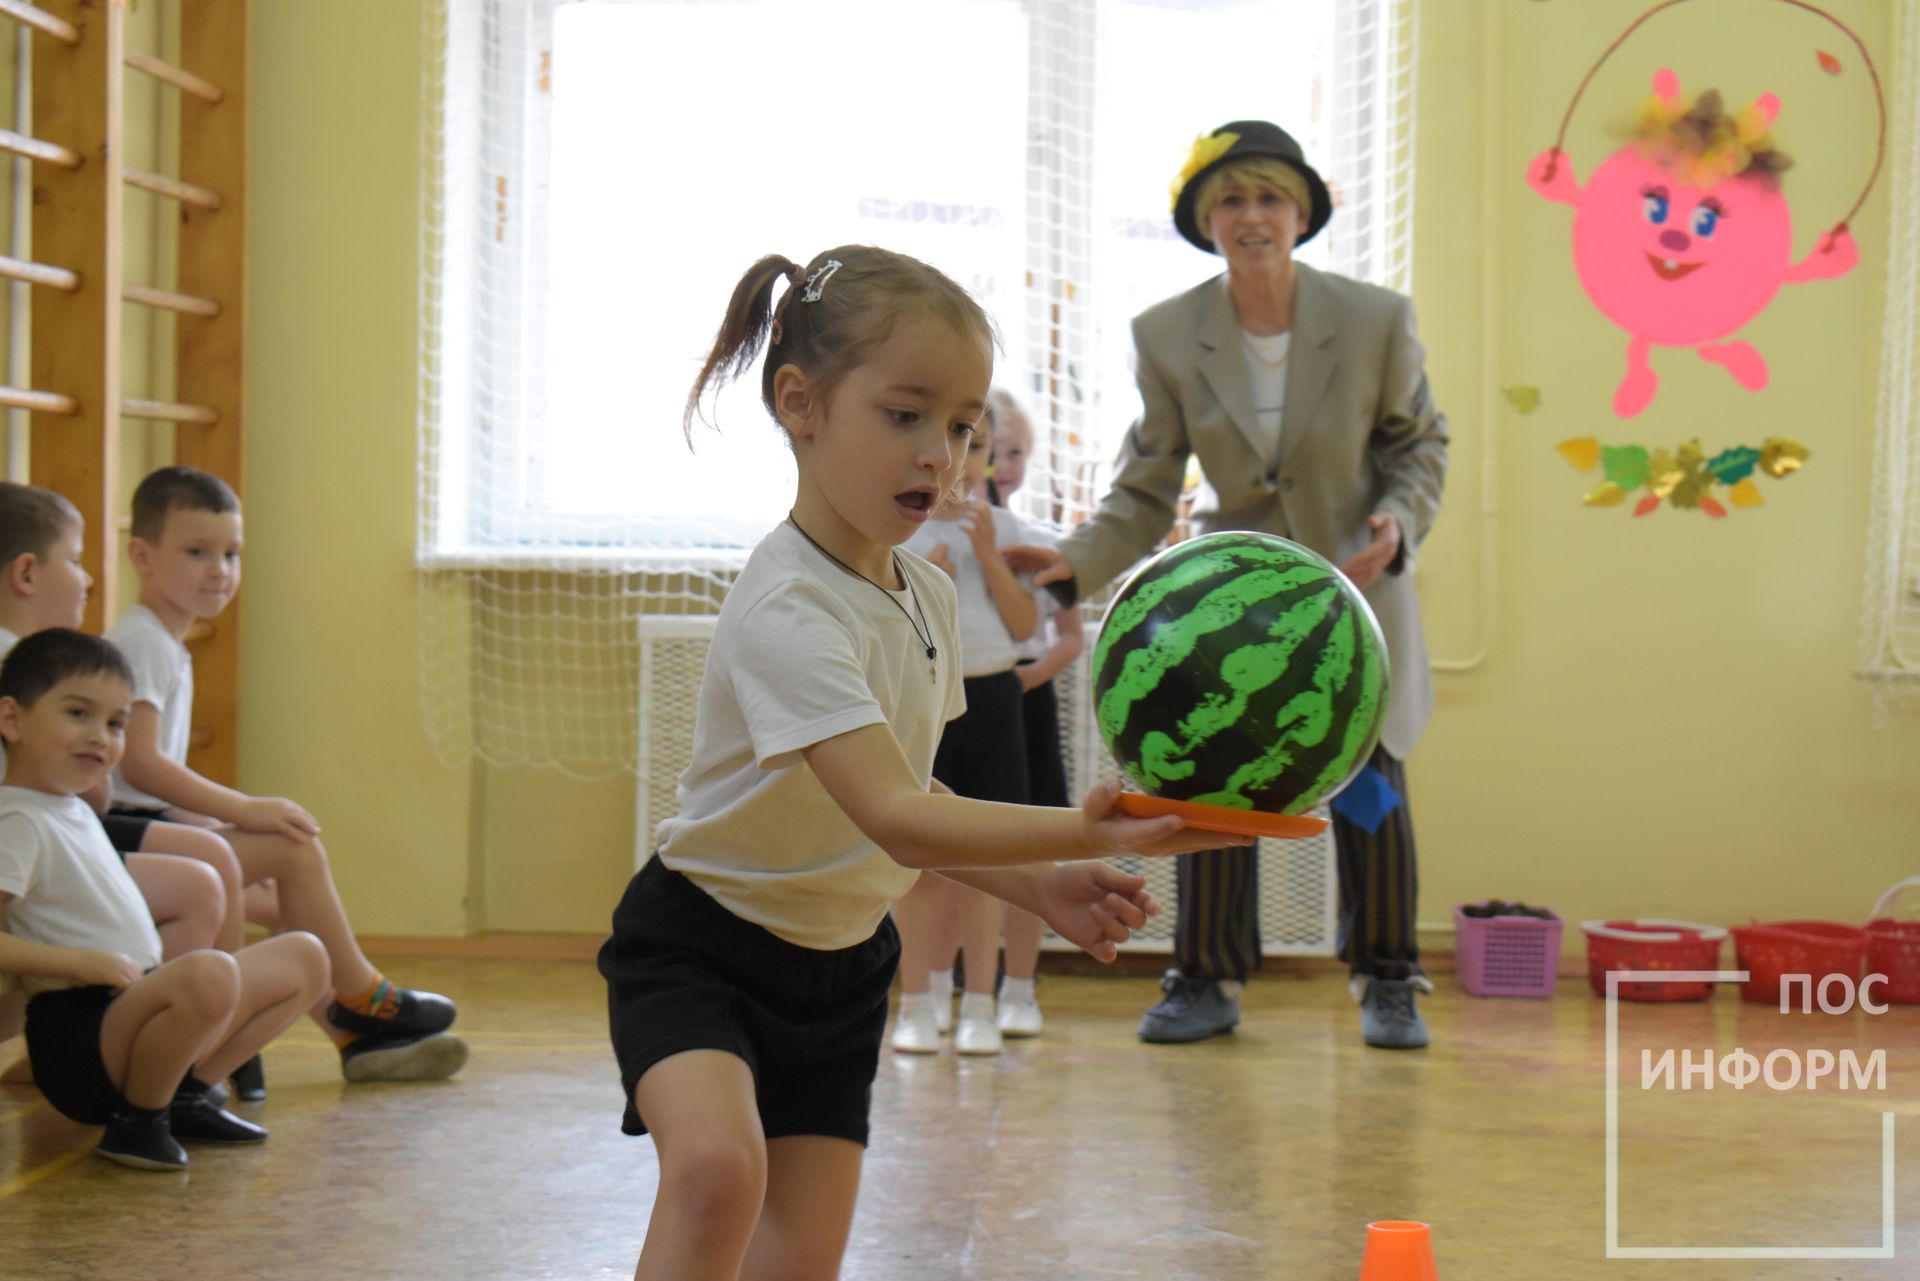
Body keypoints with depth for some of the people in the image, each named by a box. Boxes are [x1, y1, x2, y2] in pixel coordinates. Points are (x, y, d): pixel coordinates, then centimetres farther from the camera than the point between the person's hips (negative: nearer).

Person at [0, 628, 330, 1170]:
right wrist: (84, 963, -24)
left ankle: (185, 1093, 6)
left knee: (304, 957, 14)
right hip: (76, 1038, -10)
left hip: (133, 1010, 10)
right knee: (208, 973, -39)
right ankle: (137, 1121, -14)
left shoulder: (75, 812, 17)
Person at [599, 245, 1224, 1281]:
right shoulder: (789, 611, -27)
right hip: (700, 945, -8)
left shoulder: (926, 594, 1)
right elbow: (895, 821, -38)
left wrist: (1038, 885, -3)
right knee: (718, 1166, -34)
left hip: (841, 963, 8)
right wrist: (1087, 830, -49)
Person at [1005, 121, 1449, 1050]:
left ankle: (1386, 983, 21)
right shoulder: (1167, 337, -11)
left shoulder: (1376, 320, -13)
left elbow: (1418, 443, 1)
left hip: (1353, 586, -1)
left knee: (1369, 787, 2)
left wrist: (1396, 522, -19)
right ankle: (1207, 981, 15)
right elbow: (1144, 493, -6)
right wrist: (1075, 563, -22)